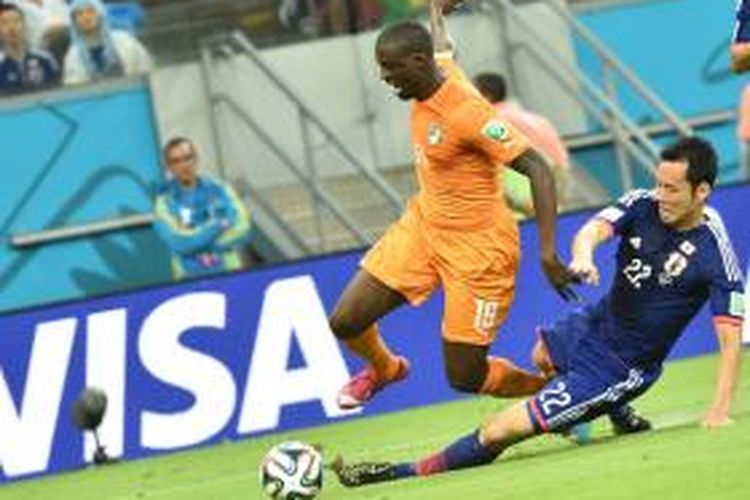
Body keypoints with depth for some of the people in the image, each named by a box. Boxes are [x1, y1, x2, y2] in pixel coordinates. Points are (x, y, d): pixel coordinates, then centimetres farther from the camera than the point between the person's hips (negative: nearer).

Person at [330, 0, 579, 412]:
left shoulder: (466, 112, -28)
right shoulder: (439, 67, -7)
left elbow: (537, 169, -29)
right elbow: (440, 43, 18)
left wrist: (547, 252, -34)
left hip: (477, 246, -8)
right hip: (422, 224, 8)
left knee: (466, 378, -3)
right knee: (345, 323, 2)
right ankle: (384, 368, 37)